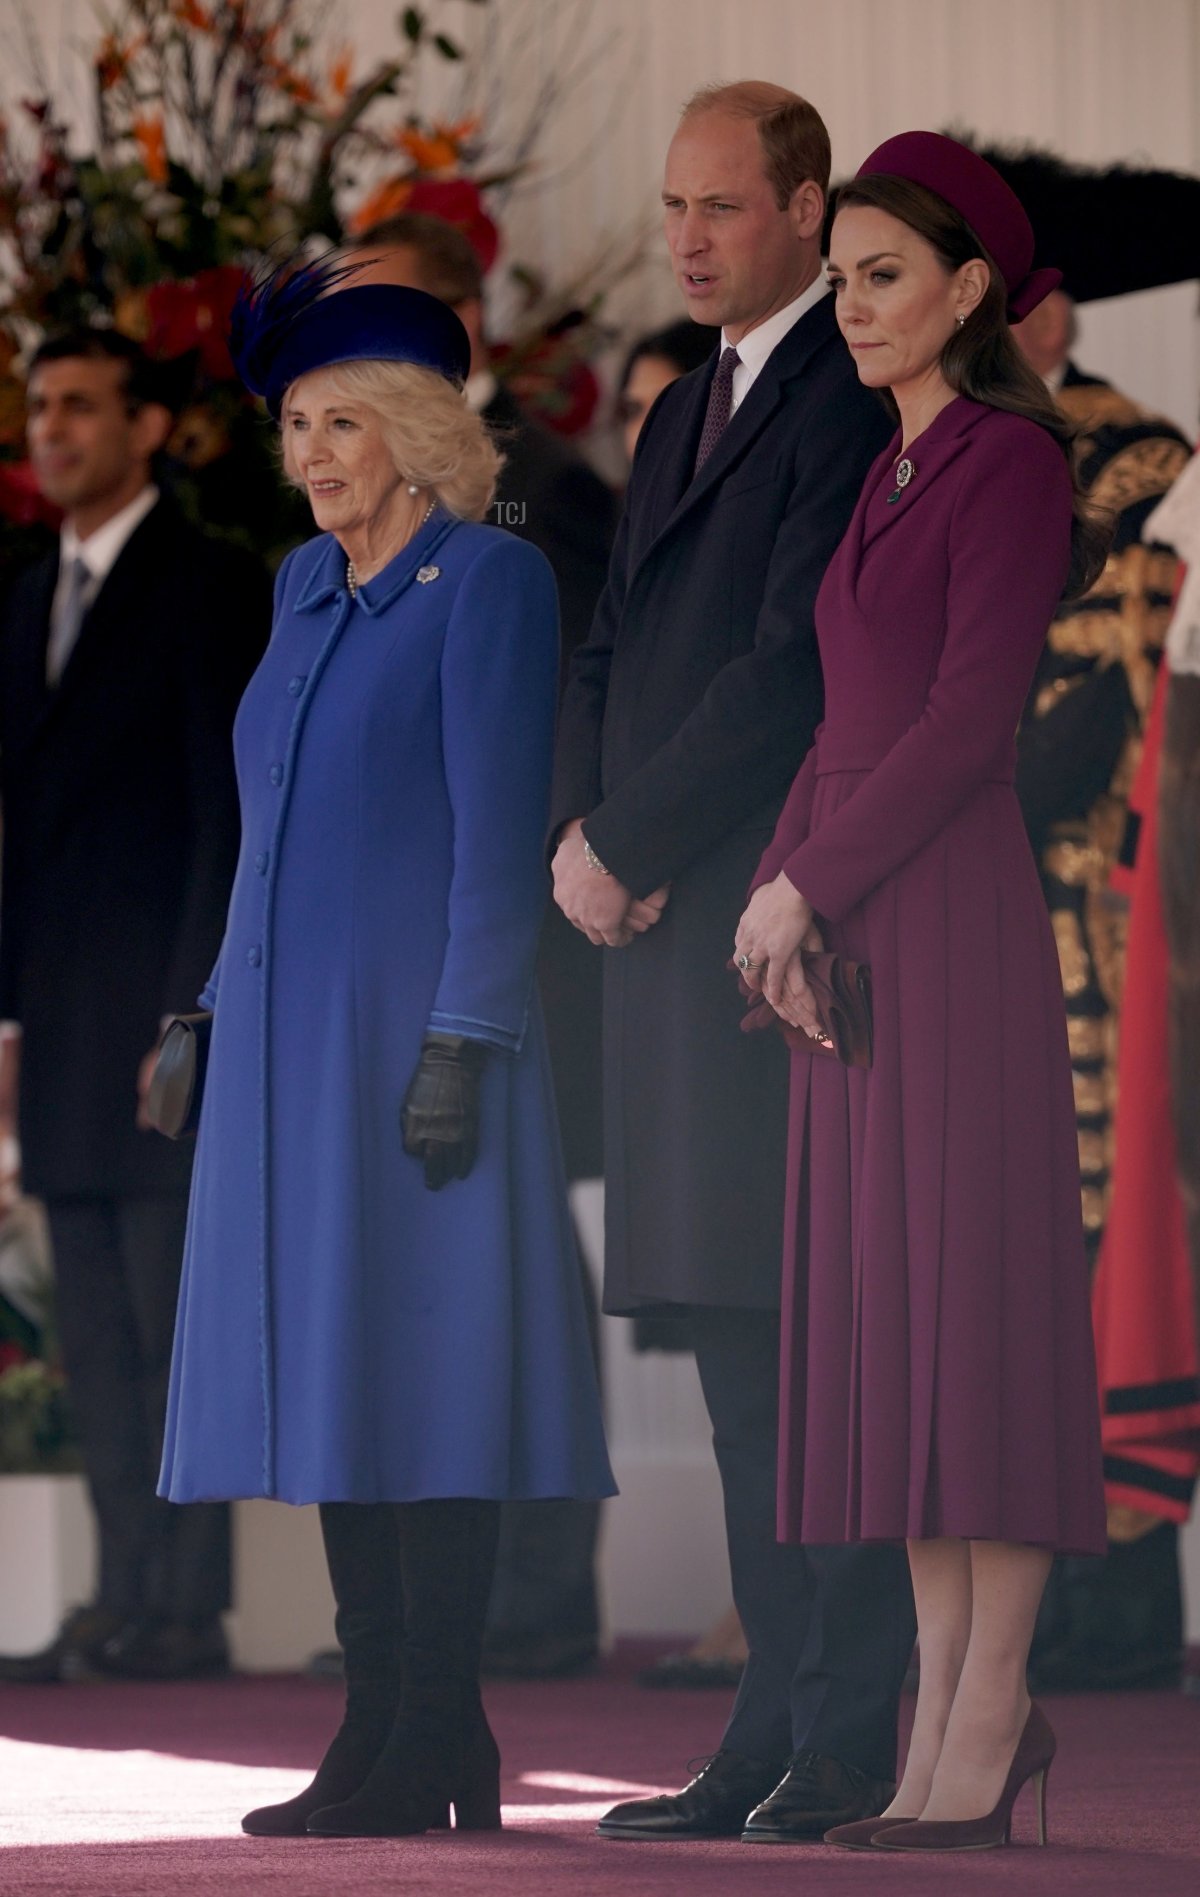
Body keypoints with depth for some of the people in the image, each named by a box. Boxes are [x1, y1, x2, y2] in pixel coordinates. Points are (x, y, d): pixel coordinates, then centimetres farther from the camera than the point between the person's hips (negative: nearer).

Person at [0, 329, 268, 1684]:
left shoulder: (211, 587, -2)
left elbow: (232, 808, -8)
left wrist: (196, 1011, -15)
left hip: (168, 1011, -7)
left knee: (177, 1327, -7)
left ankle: (188, 1609, -7)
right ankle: (124, 1603, 8)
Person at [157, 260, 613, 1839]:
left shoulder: (489, 582, -6)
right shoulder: (309, 587, 16)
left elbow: (500, 829, -12)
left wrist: (460, 1044, -17)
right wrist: (227, 1007, 16)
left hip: (410, 1031, -8)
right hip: (288, 1037, 8)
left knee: (414, 1371, -7)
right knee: (329, 1377, 6)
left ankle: (430, 1752, -5)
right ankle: (386, 1732, 10)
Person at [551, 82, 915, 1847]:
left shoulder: (856, 395, -8)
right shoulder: (684, 412, 22)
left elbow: (797, 660, -16)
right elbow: (612, 654, 21)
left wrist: (632, 845, -11)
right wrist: (576, 830, 3)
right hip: (666, 921, 9)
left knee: (817, 1339, -9)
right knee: (739, 1355, 10)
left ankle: (856, 1748, -8)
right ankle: (776, 1739, 13)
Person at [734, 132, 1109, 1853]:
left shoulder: (1012, 462, -8)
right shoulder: (897, 480, 18)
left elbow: (972, 723, -15)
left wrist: (809, 888, -11)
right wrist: (777, 893, 2)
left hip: (961, 926, -9)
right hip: (850, 940, 9)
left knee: (976, 1304, -7)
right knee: (892, 1320, 6)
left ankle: (988, 1720, -6)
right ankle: (949, 1701, 8)